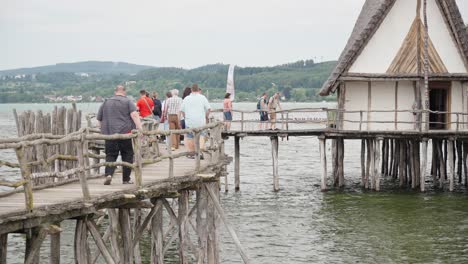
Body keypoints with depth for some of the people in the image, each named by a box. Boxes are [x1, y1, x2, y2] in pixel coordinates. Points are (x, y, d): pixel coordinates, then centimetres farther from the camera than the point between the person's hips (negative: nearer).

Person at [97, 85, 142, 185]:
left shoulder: (106, 103, 14)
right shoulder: (128, 102, 3)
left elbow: (99, 120, 18)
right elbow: (134, 115, -12)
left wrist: (104, 130, 31)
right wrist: (139, 128, -17)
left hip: (109, 135, 2)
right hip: (125, 133, -2)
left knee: (110, 156, 4)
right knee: (127, 156, 7)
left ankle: (108, 174, -18)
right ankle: (126, 179, 9)